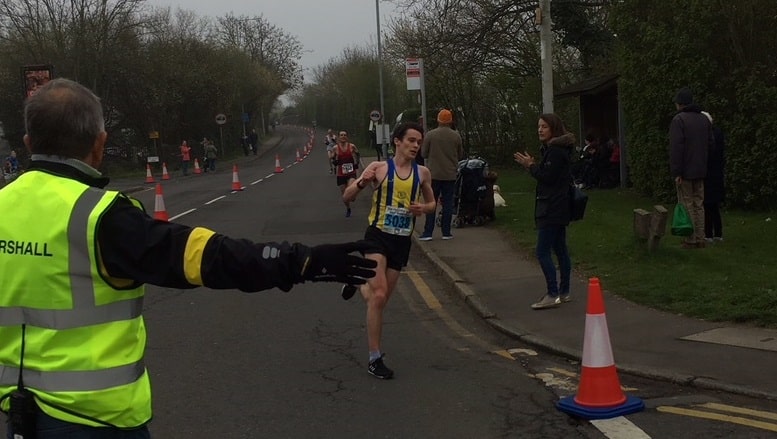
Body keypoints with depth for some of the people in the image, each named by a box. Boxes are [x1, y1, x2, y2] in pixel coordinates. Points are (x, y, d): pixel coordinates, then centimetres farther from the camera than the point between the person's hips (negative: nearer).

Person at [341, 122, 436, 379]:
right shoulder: (379, 168, -7)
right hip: (377, 236, -4)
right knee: (379, 295, -18)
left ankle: (359, 283, 50)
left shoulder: (422, 173, 3)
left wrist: (424, 208, -6)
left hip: (402, 241, 5)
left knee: (381, 298, 14)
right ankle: (375, 359, -4)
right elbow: (347, 198, -6)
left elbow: (432, 203, 18)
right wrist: (362, 182, -27)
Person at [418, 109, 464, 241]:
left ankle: (428, 232, 2)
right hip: (450, 175, 1)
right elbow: (461, 155, 7)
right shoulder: (456, 136, -2)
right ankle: (446, 232, 9)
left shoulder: (430, 135, -7)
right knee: (448, 203, 8)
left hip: (434, 174, -1)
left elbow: (424, 154, 0)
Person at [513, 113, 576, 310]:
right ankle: (564, 292, 19)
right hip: (557, 208, 11)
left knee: (543, 252, -10)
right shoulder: (554, 148, 16)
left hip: (552, 210, -11)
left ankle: (553, 295, -9)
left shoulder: (555, 151, -16)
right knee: (560, 249, 13)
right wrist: (532, 165, 6)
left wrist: (531, 166, -10)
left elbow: (547, 177, -21)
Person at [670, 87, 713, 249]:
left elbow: (676, 148, -18)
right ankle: (700, 239, 14)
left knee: (687, 205, -2)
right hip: (700, 170, 7)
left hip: (685, 172, -7)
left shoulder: (679, 120, -12)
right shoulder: (704, 119, 10)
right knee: (699, 204, 12)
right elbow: (711, 143, 13)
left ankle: (691, 240, -1)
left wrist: (676, 172, -16)